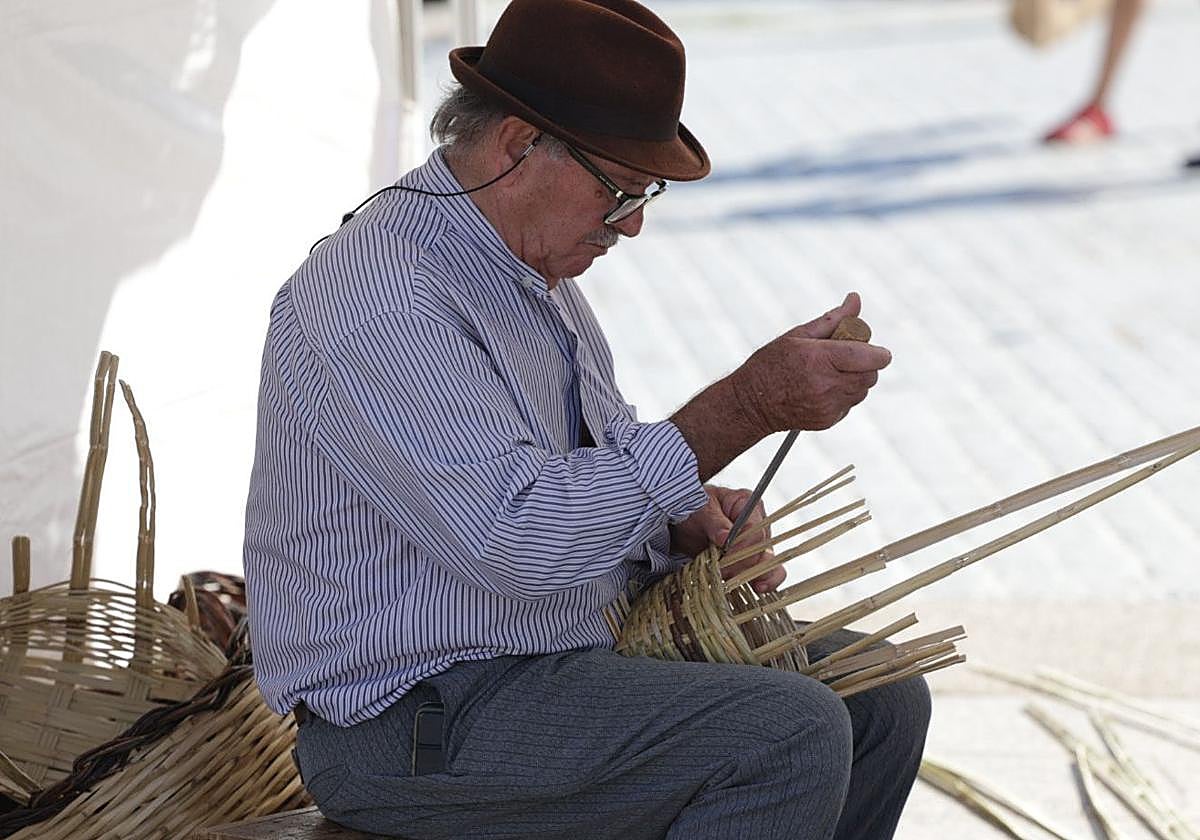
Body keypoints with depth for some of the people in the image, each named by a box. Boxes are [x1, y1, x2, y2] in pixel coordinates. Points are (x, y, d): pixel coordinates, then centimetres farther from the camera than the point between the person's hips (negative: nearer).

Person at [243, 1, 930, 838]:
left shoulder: (531, 265, 9)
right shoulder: (380, 304, -24)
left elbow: (595, 457, 21)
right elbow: (519, 535, -31)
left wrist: (683, 517, -3)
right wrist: (747, 406, -29)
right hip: (418, 724, -10)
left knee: (880, 697, 5)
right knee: (787, 734, -24)